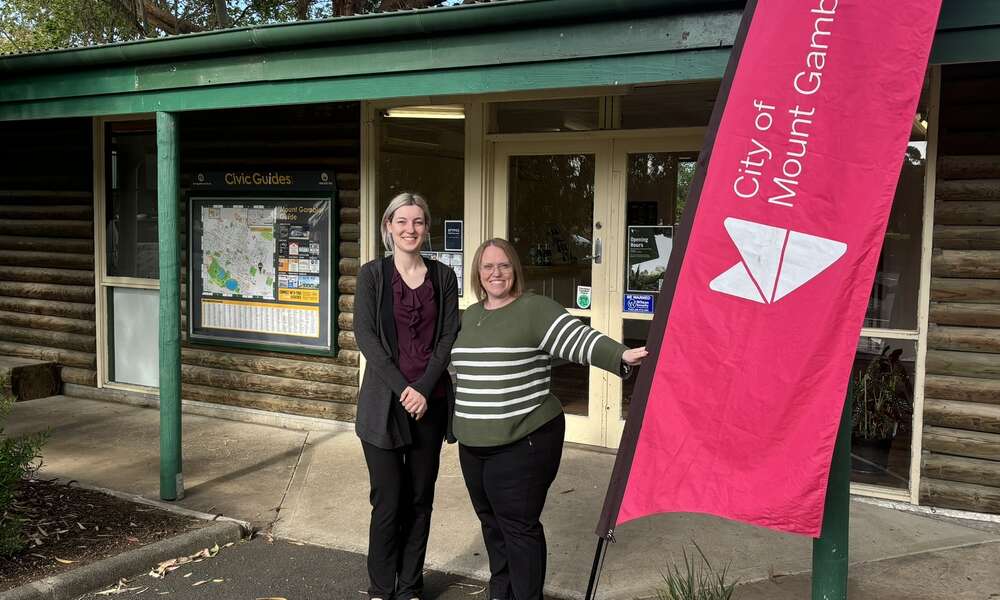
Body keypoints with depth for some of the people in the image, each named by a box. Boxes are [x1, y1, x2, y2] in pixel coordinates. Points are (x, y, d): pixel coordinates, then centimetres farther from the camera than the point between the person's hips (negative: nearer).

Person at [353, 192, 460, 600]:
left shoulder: (442, 276, 7)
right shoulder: (372, 274, 1)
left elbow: (449, 336, 2)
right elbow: (365, 335, -7)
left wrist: (425, 388, -11)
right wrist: (403, 388, -14)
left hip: (430, 402, 2)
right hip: (385, 402, -2)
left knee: (420, 500, 8)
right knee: (388, 502, 0)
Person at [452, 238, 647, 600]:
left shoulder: (535, 309, -9)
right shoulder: (470, 315, 13)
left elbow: (580, 341, -20)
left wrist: (621, 357, -35)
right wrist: (456, 424, 29)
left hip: (523, 443, -7)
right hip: (473, 444, 7)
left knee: (518, 527, -2)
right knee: (491, 523, 17)